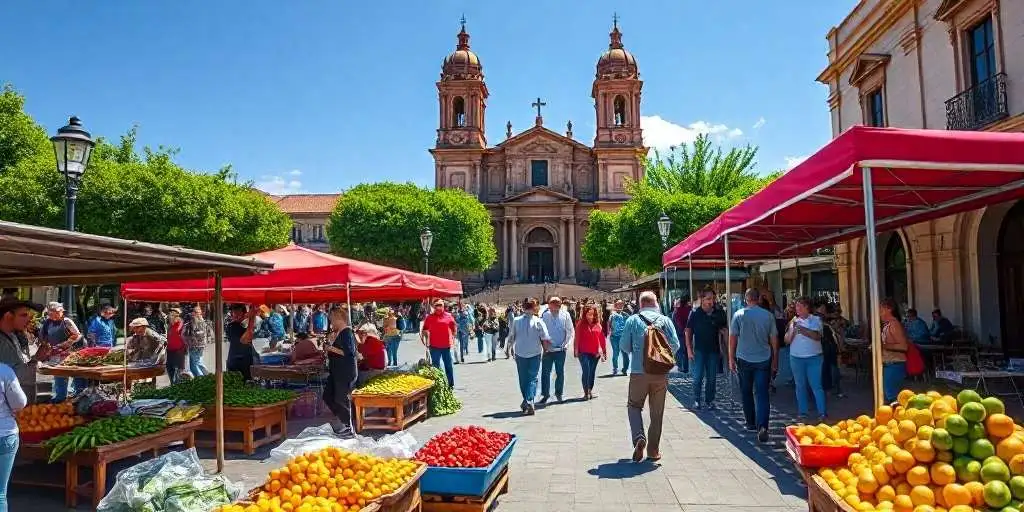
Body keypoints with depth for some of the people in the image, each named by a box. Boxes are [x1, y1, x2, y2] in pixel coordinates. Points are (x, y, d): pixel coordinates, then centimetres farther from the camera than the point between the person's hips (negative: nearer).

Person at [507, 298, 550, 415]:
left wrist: (510, 347, 20)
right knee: (532, 378, 5)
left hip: (520, 354, 2)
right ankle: (529, 401, -11)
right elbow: (545, 339, -11)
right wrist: (545, 348, 9)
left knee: (523, 378, 15)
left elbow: (511, 337, 1)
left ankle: (526, 401, 24)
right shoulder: (538, 322, -11)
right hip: (535, 353, -2)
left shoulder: (516, 321, -6)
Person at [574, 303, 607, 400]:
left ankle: (590, 391, 22)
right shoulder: (581, 324, -3)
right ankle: (586, 393, 0)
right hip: (584, 353, -3)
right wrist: (576, 351, -8)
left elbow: (602, 338, 8)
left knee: (592, 372, 11)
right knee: (586, 371, -7)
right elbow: (577, 338, -4)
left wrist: (604, 351, 8)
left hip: (595, 353, 4)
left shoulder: (597, 325, 6)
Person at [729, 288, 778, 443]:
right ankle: (762, 426, -16)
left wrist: (731, 359, 6)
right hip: (763, 360, 0)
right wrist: (775, 359, 14)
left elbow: (733, 338, -3)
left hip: (744, 360, 0)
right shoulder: (768, 315, -2)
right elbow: (774, 339, 3)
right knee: (761, 394, -1)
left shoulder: (738, 315, -4)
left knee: (746, 393, 15)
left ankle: (751, 423, 25)